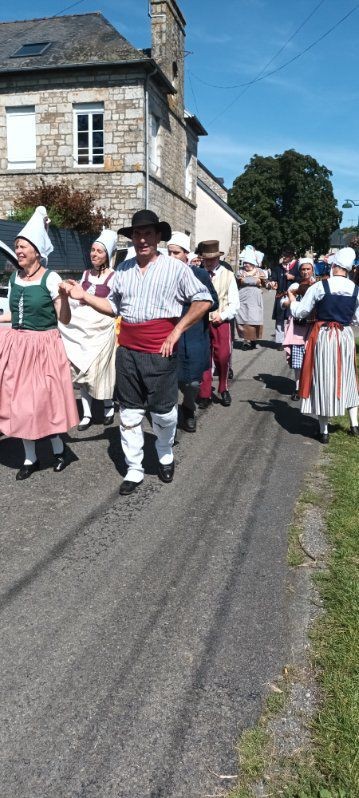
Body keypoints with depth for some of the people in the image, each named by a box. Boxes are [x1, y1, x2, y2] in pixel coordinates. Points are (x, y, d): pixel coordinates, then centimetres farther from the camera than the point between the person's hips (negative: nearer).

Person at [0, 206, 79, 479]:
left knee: (44, 400, 2)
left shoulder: (51, 278, -11)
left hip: (43, 346, -6)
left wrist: (64, 296, -27)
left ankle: (59, 448, 27)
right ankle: (30, 458, 24)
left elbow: (64, 319, -12)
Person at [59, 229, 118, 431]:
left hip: (101, 329, -5)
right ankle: (87, 413, 11)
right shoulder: (86, 274, 10)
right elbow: (77, 302, 15)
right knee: (82, 370, 4)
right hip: (81, 328, 5)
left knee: (100, 368, 3)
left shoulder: (113, 277, -7)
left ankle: (109, 405, 26)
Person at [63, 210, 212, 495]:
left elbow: (204, 300, -5)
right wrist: (84, 296, 4)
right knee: (130, 413, 8)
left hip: (160, 353, -4)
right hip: (127, 352, 4)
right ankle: (134, 470, 21)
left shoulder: (175, 267, -4)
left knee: (163, 412, 5)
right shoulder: (124, 269, 10)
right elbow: (113, 306, 18)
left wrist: (177, 332, -10)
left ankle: (165, 456, 35)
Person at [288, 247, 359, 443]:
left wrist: (292, 299, 14)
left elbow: (299, 312, -5)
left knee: (323, 380, 5)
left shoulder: (319, 286, -11)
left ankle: (323, 430, 11)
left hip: (323, 336, -3)